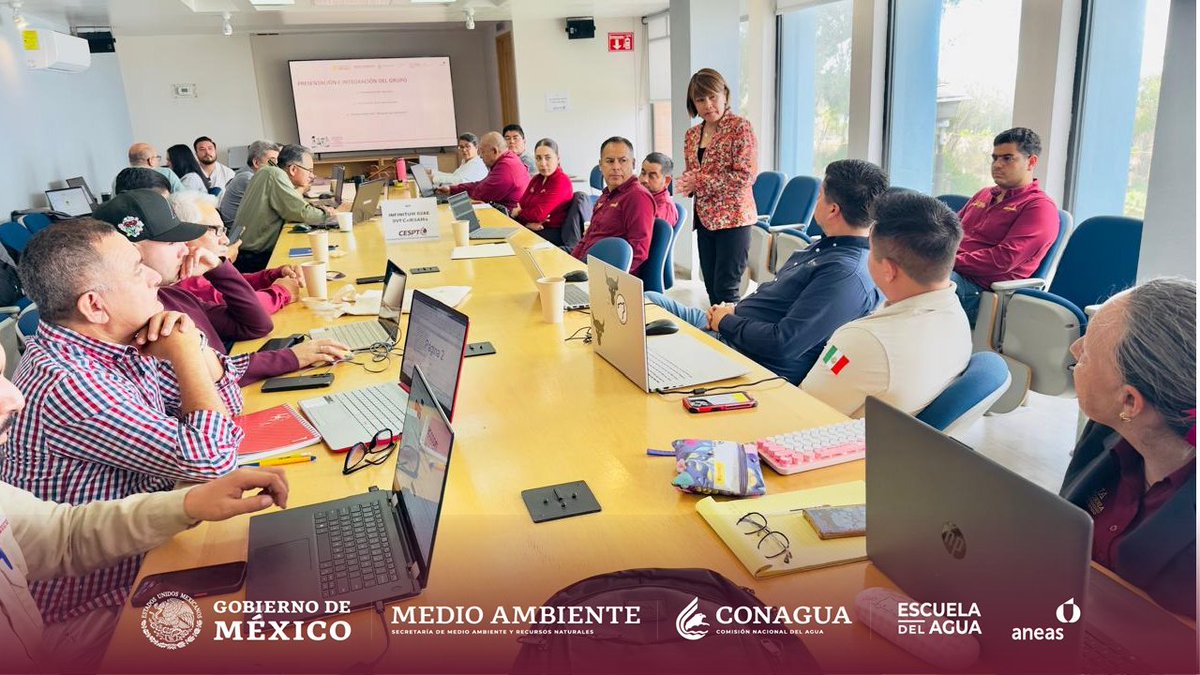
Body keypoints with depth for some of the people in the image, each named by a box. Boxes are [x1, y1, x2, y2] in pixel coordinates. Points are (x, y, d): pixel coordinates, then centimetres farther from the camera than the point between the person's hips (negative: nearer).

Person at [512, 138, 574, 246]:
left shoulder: (561, 181, -11)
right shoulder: (536, 179, 15)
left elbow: (538, 214, -18)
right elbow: (520, 206, 9)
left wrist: (518, 213, 1)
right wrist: (527, 223, -13)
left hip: (552, 233, -7)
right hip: (531, 229, 7)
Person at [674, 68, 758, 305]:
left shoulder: (740, 127, -8)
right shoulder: (692, 135, 11)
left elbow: (746, 175, -16)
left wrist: (700, 181, -16)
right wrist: (685, 184, -5)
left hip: (733, 217, -6)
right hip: (704, 218, 6)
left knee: (726, 289, -7)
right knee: (711, 287, 10)